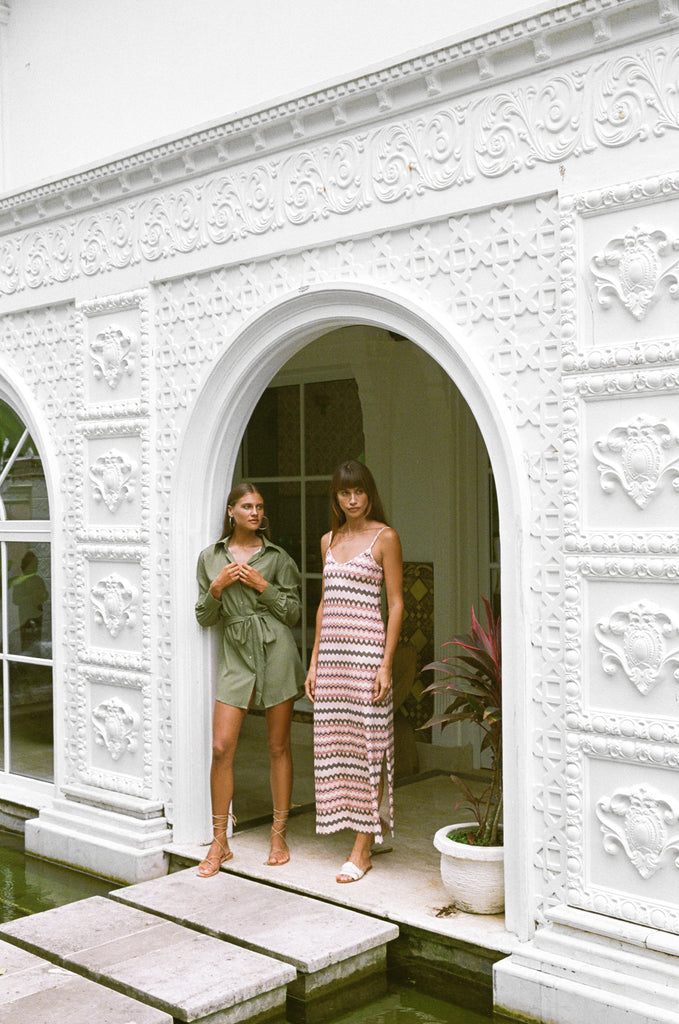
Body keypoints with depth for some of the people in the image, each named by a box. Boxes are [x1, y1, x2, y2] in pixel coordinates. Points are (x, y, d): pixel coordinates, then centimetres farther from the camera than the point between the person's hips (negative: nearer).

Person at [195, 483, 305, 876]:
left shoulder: (277, 557, 5)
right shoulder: (211, 557, 9)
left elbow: (294, 612, 4)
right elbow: (205, 618, 10)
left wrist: (264, 587, -9)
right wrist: (216, 589, -7)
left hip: (276, 652, -1)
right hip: (236, 654, 1)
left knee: (279, 746, 5)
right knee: (221, 748, -4)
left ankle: (279, 836, 17)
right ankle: (220, 844, 8)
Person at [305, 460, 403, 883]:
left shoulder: (385, 537, -3)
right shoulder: (329, 540, 15)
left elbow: (396, 605, -6)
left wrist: (386, 664, -13)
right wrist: (314, 661, 13)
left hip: (367, 647, -6)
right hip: (332, 649, 6)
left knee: (366, 742, -3)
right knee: (335, 743, 7)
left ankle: (362, 850, 4)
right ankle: (371, 825, 22)